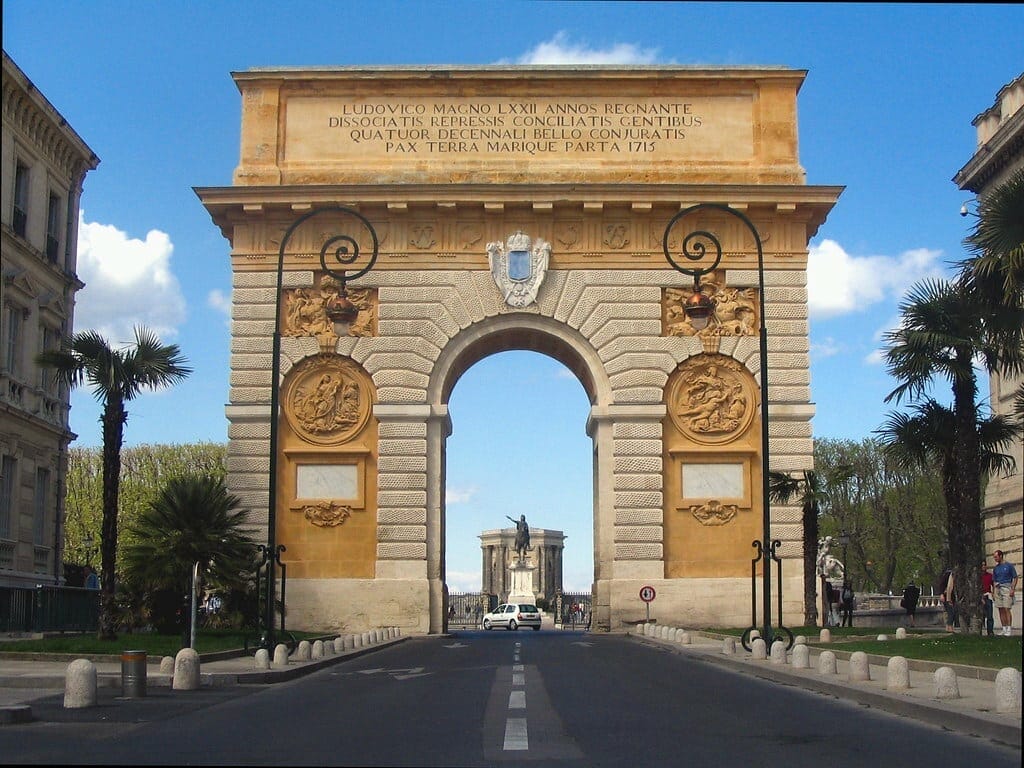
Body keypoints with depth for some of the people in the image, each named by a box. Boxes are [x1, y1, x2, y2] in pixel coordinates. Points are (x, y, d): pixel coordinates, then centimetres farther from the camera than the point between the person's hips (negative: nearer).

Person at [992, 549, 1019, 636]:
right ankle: (1004, 629, 5)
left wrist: (1012, 589, -11)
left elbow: (1015, 578, 0)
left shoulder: (1009, 565, 1)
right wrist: (993, 592, 11)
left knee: (1006, 609, -12)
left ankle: (1009, 629, -11)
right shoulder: (995, 568, 17)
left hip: (1006, 588, -5)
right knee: (1001, 610, 2)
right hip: (998, 589, 6)